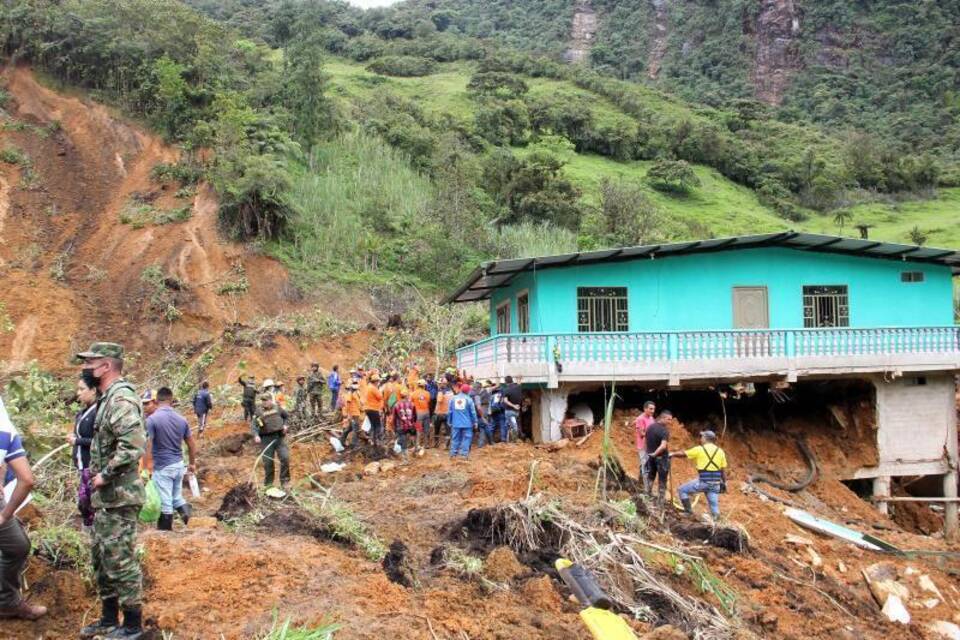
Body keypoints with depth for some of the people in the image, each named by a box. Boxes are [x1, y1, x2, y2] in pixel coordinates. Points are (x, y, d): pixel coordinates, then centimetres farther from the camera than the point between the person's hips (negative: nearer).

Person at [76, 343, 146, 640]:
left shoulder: (121, 400, -19)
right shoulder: (109, 398, 14)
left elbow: (133, 446, -30)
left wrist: (104, 476, -21)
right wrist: (98, 475, 11)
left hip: (118, 499, -10)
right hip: (105, 497, 10)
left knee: (120, 561, -3)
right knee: (101, 559, 18)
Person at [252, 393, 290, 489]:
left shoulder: (277, 408, 5)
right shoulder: (259, 411, -4)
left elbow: (286, 416, 23)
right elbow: (253, 424, -12)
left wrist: (284, 425, 6)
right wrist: (256, 435, -28)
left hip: (279, 437, 2)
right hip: (266, 438, -2)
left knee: (285, 457, -7)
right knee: (268, 462, 3)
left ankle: (284, 481, 7)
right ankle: (268, 484, 19)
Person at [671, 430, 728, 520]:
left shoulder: (699, 450, -3)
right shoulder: (720, 451, 8)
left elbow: (682, 454, 6)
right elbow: (723, 470, 9)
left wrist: (672, 454, 22)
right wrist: (724, 484, 17)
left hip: (702, 481, -4)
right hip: (715, 483, 4)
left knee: (682, 490, 13)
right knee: (714, 505, 9)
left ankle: (689, 512, 11)